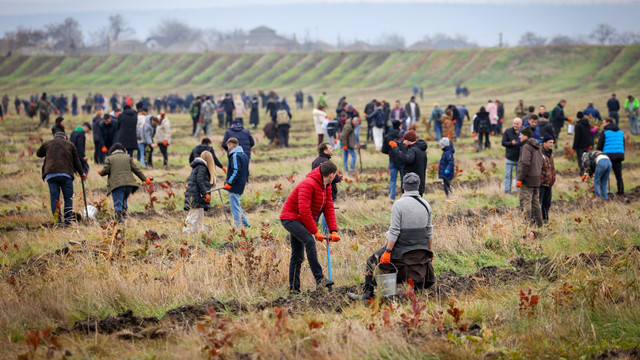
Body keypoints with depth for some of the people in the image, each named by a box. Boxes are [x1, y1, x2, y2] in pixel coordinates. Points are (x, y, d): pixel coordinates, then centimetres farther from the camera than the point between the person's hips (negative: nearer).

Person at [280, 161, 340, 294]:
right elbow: (304, 210, -28)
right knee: (309, 241, -28)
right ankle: (319, 279, -35)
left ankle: (294, 288, 15)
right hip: (290, 218, -10)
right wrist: (315, 232, -25)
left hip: (299, 221, 10)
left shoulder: (326, 187, 7)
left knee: (298, 256, 10)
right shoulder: (308, 184, -24)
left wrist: (333, 231, -9)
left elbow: (329, 208, 3)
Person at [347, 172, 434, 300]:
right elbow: (429, 231, 11)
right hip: (420, 251, 4)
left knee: (373, 262, 13)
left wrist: (387, 251, -13)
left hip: (401, 249, -4)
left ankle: (367, 294, 16)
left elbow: (394, 232, -16)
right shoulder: (426, 205, 4)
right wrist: (429, 250, 22)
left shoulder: (398, 205, -13)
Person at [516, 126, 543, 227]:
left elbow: (525, 164, -21)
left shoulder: (527, 147, -14)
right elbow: (540, 163, 18)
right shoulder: (537, 147, 14)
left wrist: (520, 179, -19)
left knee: (525, 202, -6)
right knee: (536, 202, 14)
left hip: (528, 179, -9)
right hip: (537, 179, 9)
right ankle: (538, 224, 18)